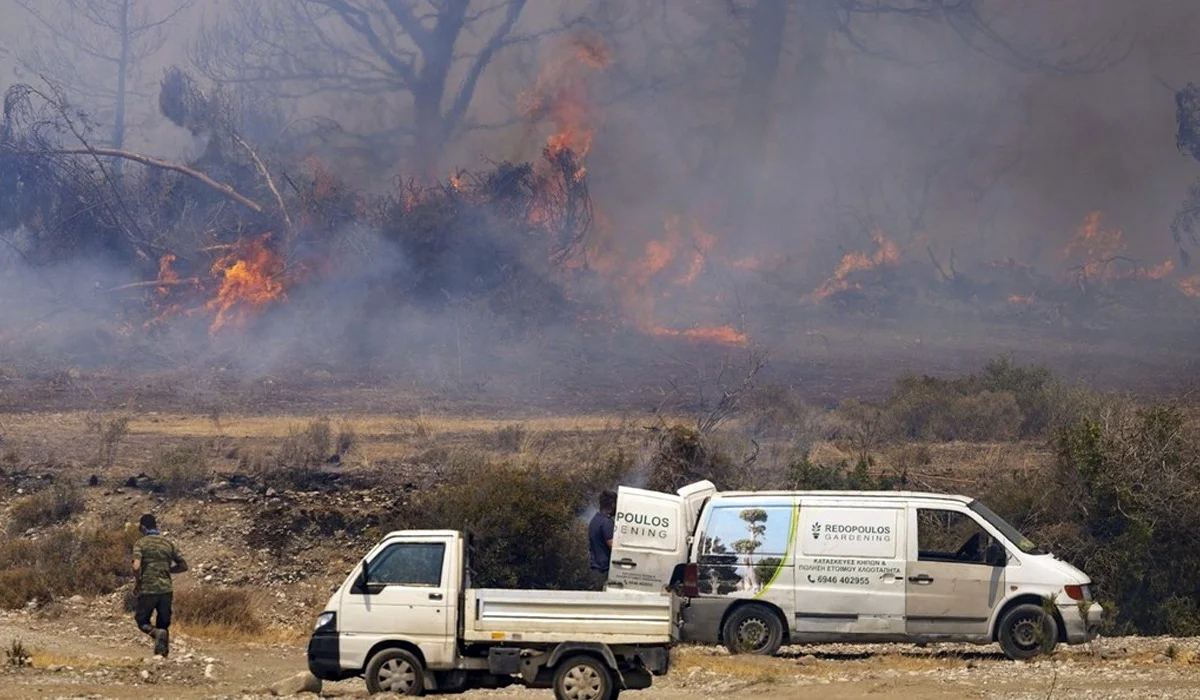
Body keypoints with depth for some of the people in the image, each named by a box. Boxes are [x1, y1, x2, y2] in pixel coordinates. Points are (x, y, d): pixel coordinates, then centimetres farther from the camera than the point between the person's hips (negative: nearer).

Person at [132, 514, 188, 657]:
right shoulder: (168, 543, 9)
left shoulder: (140, 544, -4)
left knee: (142, 622, 10)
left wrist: (137, 582, 0)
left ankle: (159, 634, -19)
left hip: (147, 590, -4)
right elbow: (183, 566, 12)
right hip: (166, 590, 4)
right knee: (163, 624, 13)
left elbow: (136, 566, -18)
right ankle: (162, 651, 1)